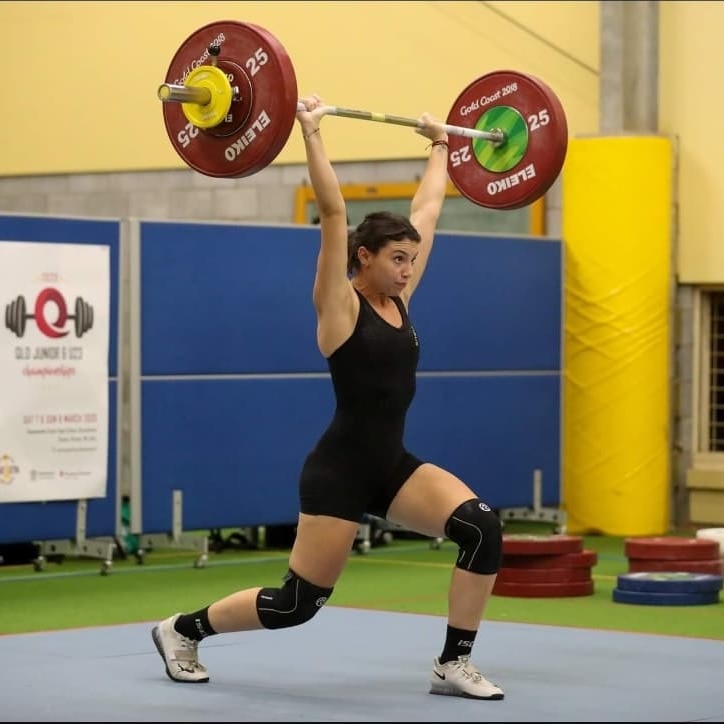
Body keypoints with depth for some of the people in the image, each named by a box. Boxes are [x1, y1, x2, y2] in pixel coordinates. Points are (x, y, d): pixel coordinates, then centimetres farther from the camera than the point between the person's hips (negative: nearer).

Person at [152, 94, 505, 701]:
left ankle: (454, 665, -6)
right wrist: (311, 133, -20)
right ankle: (182, 629, 24)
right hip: (341, 469, -7)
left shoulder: (399, 300, 8)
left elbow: (428, 209, 17)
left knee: (483, 527, -17)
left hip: (395, 465, 7)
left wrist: (440, 146, 24)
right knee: (298, 602, 0)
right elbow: (333, 211, -18)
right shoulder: (340, 306, -9)